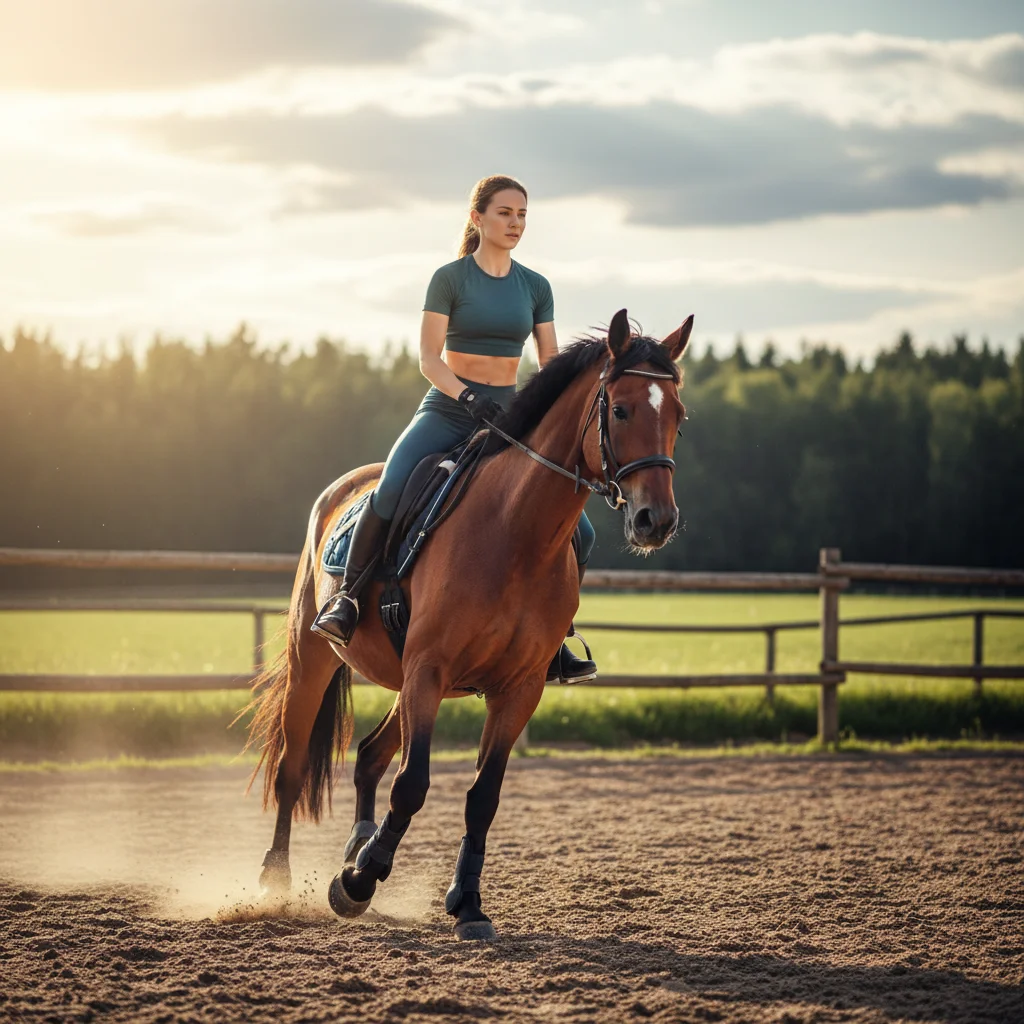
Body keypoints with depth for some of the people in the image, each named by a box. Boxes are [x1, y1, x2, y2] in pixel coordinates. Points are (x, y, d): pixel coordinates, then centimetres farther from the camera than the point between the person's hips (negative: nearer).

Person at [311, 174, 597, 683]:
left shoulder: (536, 287, 9)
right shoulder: (450, 278, -3)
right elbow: (429, 359, -10)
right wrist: (468, 397, -27)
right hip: (447, 411, -4)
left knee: (579, 533, -8)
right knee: (389, 493, -32)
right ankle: (346, 596, -12)